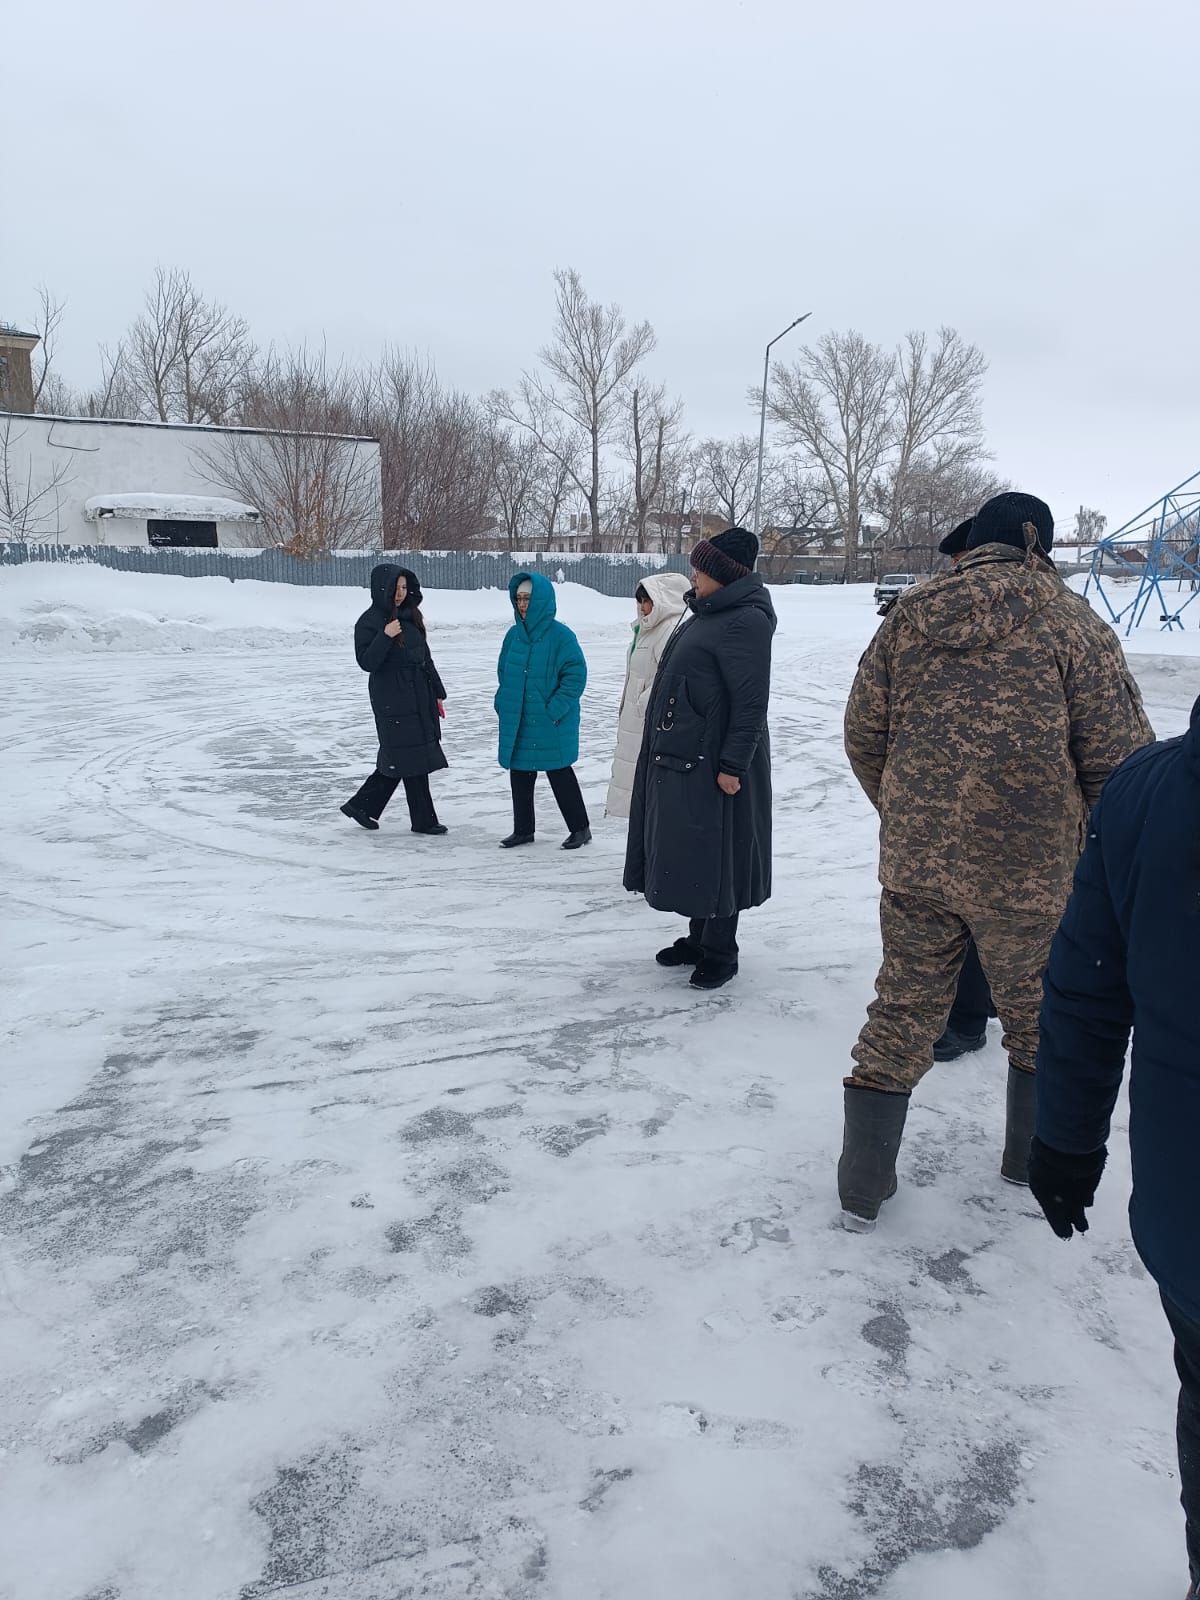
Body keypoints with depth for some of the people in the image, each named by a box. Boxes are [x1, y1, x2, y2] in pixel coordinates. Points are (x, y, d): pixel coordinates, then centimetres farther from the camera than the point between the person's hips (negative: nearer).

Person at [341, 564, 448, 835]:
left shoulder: (411, 615, 12)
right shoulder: (369, 622, -9)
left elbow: (425, 657, 17)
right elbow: (367, 662, -16)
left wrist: (437, 693, 17)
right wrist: (385, 636, -28)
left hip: (419, 696, 8)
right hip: (393, 699, -8)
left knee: (398, 758, 11)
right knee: (413, 757, -4)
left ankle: (361, 806, 24)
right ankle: (423, 820, 7)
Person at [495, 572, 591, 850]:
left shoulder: (560, 636, -12)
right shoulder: (513, 635, 7)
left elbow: (576, 675, -14)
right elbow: (503, 673, 18)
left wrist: (554, 709, -18)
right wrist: (503, 703, 6)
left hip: (551, 724, -6)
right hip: (517, 722, 6)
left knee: (560, 774, 2)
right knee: (520, 776, 11)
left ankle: (580, 828, 17)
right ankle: (523, 829, 24)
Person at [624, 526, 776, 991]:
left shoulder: (746, 621, -16)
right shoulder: (707, 615, 14)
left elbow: (751, 702, -21)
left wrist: (733, 765, -23)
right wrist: (666, 747, 21)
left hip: (713, 762, -10)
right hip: (679, 758, 10)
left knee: (715, 855, 0)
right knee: (688, 851, 16)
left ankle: (721, 951, 12)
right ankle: (699, 937, 29)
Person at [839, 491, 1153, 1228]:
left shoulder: (910, 615, 4)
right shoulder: (1070, 621, -6)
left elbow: (863, 736, 8)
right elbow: (1119, 757, -8)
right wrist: (1090, 844, 10)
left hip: (914, 862, 3)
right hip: (1028, 867, -3)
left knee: (902, 1013, 13)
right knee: (1039, 1020, 19)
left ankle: (863, 1186, 20)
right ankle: (1031, 1161, 38)